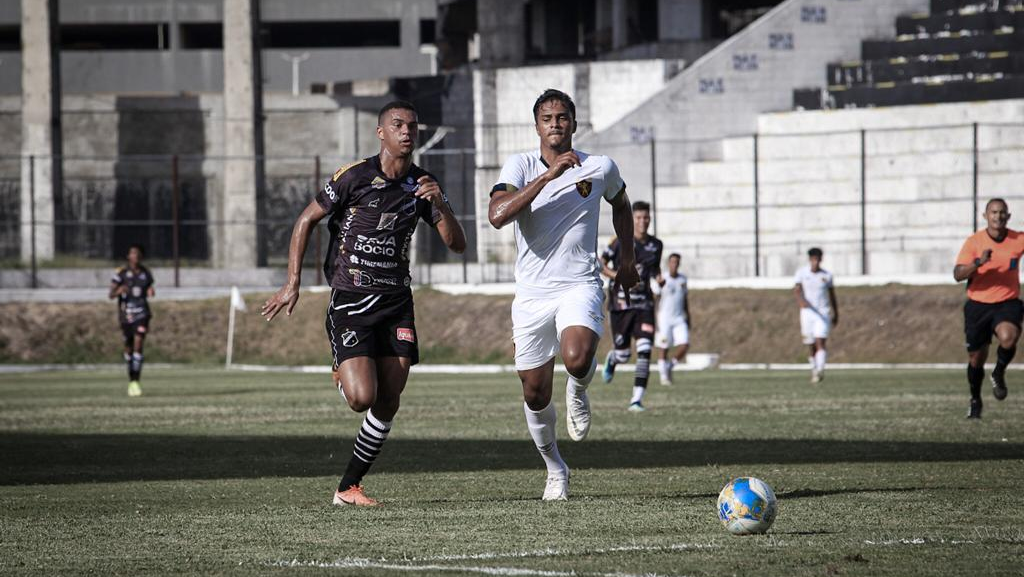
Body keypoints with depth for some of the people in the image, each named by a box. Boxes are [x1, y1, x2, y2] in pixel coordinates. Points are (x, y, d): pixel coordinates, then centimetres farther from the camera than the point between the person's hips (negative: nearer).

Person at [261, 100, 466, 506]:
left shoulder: (422, 185, 5)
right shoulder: (354, 177, -9)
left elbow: (457, 244, 2)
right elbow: (306, 220, -1)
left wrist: (439, 203, -17)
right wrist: (293, 284, -6)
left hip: (396, 301, 5)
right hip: (350, 302, -5)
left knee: (388, 403, -1)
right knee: (362, 398, -17)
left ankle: (349, 487, 10)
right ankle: (343, 377, 20)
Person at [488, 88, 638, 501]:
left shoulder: (600, 168, 2)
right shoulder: (520, 166, -4)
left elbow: (620, 204, 26)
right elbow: (497, 215, -23)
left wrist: (627, 260, 25)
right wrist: (548, 176, -26)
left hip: (580, 285, -1)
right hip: (532, 292, 1)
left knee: (578, 358, -31)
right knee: (535, 396, 6)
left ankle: (578, 391, 6)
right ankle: (555, 470, 31)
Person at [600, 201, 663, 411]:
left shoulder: (656, 245, 6)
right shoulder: (621, 241, -8)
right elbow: (600, 265, -2)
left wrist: (658, 277, 0)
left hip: (644, 304, 3)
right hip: (621, 303, -3)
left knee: (644, 350, -14)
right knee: (623, 355, 4)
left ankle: (637, 399, -9)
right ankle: (612, 359, 45)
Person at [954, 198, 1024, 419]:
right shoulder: (974, 242, -7)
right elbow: (958, 274, -15)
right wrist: (979, 262, -32)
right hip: (978, 305, 0)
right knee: (976, 358, 8)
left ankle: (999, 374, -1)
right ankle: (975, 401, 34)